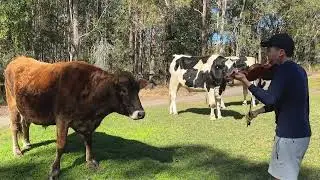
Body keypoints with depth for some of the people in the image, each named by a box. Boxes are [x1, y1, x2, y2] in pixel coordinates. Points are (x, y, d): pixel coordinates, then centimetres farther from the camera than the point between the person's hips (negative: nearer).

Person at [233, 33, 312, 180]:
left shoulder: (283, 70, -17)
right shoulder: (298, 70, 12)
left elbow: (269, 99, -25)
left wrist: (245, 81, -20)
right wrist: (259, 111, 18)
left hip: (289, 135, -10)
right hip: (301, 132, 10)